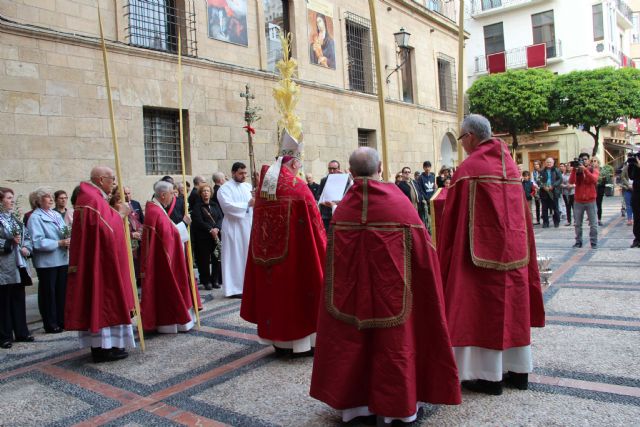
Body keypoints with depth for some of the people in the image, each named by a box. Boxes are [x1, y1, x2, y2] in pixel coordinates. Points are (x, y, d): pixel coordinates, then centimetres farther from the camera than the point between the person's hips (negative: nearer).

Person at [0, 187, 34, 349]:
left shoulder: (15, 217, 15)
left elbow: (27, 235, 17)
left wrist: (27, 248, 0)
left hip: (18, 265, 7)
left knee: (19, 299, 12)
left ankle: (21, 332, 21)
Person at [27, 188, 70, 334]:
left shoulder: (57, 215, 14)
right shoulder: (35, 218, -8)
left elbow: (66, 233, 18)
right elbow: (38, 242, -17)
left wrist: (68, 239, -3)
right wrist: (59, 243, -18)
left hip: (62, 259, 7)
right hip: (47, 262, -7)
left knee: (62, 291, 12)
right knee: (48, 293, 3)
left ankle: (62, 321, 23)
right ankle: (50, 325, 12)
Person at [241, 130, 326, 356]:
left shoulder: (263, 185, 6)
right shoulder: (298, 187, -12)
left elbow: (260, 222, 13)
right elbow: (313, 224, -10)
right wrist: (322, 245, 3)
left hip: (266, 255, 6)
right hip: (294, 255, -6)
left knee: (274, 291, 12)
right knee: (295, 291, 5)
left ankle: (279, 341, 22)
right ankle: (300, 342, 13)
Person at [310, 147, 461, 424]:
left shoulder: (343, 207, -5)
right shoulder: (397, 200, -11)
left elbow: (334, 259, 0)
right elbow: (422, 247, -5)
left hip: (352, 292, 2)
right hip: (391, 291, -2)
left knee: (353, 341, 16)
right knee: (393, 343, 12)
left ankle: (354, 400, 28)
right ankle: (397, 406, 25)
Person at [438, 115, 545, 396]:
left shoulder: (468, 169, -13)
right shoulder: (510, 164, 7)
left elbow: (454, 217, -11)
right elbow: (521, 211, 13)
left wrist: (445, 253, -1)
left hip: (483, 252, -6)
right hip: (514, 249, 7)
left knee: (485, 310, 3)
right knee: (514, 308, 14)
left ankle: (490, 376, 12)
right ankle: (519, 371, 25)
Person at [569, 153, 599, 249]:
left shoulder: (594, 169, 2)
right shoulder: (576, 170, 3)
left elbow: (594, 179, -18)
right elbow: (571, 181, -12)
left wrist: (585, 169, -25)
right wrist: (574, 169, -21)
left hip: (590, 201, -1)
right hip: (578, 201, 1)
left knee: (593, 224, 1)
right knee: (577, 224, 6)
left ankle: (594, 242, 9)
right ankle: (578, 241, 14)